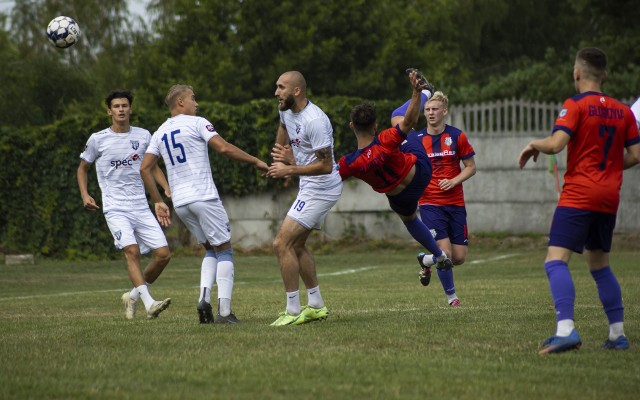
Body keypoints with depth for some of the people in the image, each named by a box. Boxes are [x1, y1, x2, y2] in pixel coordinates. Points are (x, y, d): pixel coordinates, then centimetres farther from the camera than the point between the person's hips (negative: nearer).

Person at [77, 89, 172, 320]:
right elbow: (82, 168, 14)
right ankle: (149, 304, -31)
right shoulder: (98, 140, 1)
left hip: (141, 208, 4)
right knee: (132, 251, -24)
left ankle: (133, 296, 16)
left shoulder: (143, 136, 8)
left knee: (163, 254, -4)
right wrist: (85, 195, -1)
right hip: (115, 209, -4)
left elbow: (152, 167, 21)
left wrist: (167, 189, 5)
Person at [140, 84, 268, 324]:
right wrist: (255, 162, -4)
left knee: (210, 249, 19)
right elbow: (224, 148, -13)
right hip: (204, 197, -6)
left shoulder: (159, 133, 16)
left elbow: (145, 169, 12)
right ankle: (224, 312, -9)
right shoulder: (197, 123, -2)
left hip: (180, 203, 6)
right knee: (224, 250, 1)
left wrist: (158, 202, 16)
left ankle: (204, 298, -2)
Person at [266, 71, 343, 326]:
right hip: (310, 188, 11)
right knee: (296, 245, 18)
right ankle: (316, 306, 26)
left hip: (320, 188, -11)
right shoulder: (286, 111, 4)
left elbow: (326, 165, -26)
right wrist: (285, 155, 19)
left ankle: (293, 311, -7)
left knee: (282, 244, -12)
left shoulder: (314, 121, -25)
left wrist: (290, 170, -23)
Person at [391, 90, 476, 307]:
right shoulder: (416, 138, -1)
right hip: (430, 203, -2)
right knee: (445, 253, -15)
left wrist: (453, 181, -11)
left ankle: (426, 261, 33)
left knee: (459, 257, 1)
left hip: (455, 203, 2)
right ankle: (451, 295, 9)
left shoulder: (457, 136, -1)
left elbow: (471, 167, 6)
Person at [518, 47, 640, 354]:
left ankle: (566, 329, -32)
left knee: (556, 260, -14)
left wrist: (534, 144, 1)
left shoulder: (576, 106, -7)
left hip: (578, 195, -7)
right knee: (600, 265, 20)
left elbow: (556, 144, -19)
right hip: (609, 198, 7)